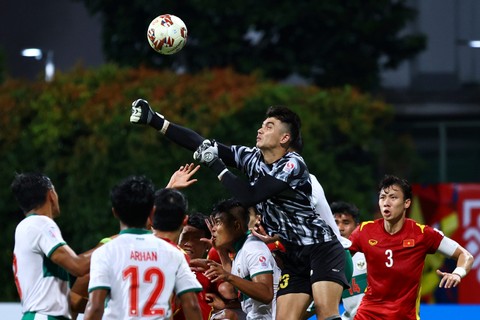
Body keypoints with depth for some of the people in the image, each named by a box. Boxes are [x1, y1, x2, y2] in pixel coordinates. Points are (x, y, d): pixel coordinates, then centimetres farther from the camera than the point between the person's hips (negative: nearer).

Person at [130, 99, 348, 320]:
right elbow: (201, 144, 4)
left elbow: (249, 196, -23)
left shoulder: (293, 165, -15)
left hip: (320, 247, -6)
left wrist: (216, 165, -14)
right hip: (293, 256, 6)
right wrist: (154, 120, 0)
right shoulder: (252, 158, 5)